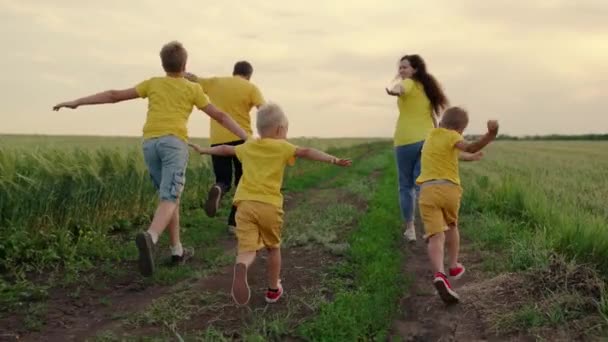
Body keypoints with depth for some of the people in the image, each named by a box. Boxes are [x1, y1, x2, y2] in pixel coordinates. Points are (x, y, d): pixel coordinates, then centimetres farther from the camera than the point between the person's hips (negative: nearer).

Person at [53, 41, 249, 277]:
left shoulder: (152, 83, 20)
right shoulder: (192, 89, 14)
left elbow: (114, 96, 16)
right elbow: (219, 116, 13)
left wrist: (77, 102, 20)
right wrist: (247, 138, 16)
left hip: (150, 142, 4)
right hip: (174, 142, -4)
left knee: (170, 196, 17)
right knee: (169, 199, -14)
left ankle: (177, 250, 19)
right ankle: (149, 237, -43)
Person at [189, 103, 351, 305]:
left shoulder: (248, 146, 20)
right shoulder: (282, 147, 5)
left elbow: (225, 149, 34)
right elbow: (306, 152, -8)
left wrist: (204, 150, 51)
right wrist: (334, 160, -13)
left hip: (245, 204, 2)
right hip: (269, 205, -2)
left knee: (247, 249, -6)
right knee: (273, 248, 19)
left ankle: (241, 267, -40)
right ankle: (273, 289, 28)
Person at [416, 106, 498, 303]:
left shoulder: (431, 136, 24)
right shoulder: (451, 136, 4)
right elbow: (469, 147, -18)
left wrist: (469, 158, 52)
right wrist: (490, 135, -30)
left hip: (427, 191, 3)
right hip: (449, 188, -2)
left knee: (436, 236, -10)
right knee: (451, 226, 26)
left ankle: (440, 275, -32)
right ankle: (453, 266, 37)